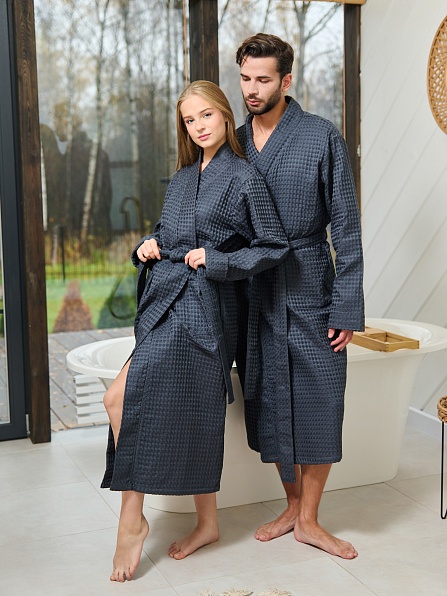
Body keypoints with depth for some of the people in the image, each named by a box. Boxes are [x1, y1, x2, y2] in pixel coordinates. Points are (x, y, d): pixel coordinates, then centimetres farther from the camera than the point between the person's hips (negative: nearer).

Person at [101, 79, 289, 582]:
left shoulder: (244, 178, -5)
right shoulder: (181, 178, 17)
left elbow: (274, 248, -6)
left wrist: (214, 259, -12)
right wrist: (148, 247, 5)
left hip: (201, 308, -7)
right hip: (165, 302, 7)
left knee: (122, 398, -16)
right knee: (188, 414, 9)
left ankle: (132, 518, -3)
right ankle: (207, 522, 23)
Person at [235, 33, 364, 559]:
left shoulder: (322, 138, -5)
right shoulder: (233, 143, 8)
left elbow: (345, 226, -7)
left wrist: (346, 308, -11)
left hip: (310, 290, -4)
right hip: (253, 293, 4)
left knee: (318, 406, -1)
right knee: (268, 403, 9)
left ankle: (309, 521, 15)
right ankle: (293, 504, 28)